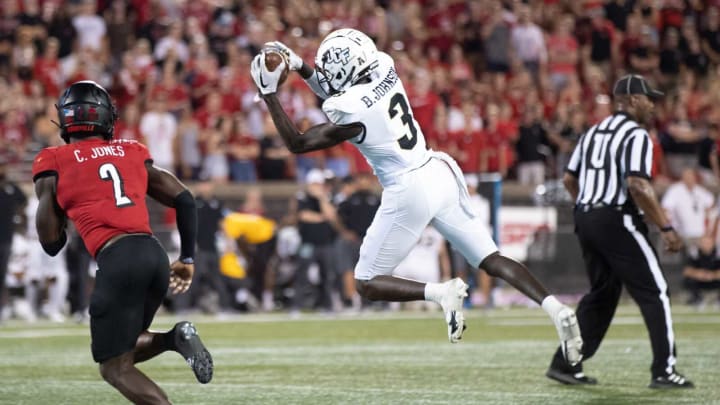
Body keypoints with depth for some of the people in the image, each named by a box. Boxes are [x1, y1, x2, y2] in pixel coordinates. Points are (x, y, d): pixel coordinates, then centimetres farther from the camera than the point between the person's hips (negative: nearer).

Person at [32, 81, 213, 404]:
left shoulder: (54, 163, 8)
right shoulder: (132, 153, 20)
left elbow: (51, 243, 8)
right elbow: (184, 200, 18)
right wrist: (187, 259, 26)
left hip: (118, 259, -5)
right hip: (155, 255, 5)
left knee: (115, 368, 4)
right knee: (123, 348, 25)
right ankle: (176, 338, -4)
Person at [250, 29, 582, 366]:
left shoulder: (352, 114, -18)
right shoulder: (383, 70, 1)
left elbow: (298, 143, -5)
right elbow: (339, 91, 24)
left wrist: (269, 94, -4)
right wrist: (299, 67, 16)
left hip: (409, 192, -7)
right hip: (440, 173, 7)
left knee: (367, 283, 6)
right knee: (491, 260, 8)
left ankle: (441, 292, -15)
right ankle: (556, 310, -10)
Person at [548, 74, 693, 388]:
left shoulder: (594, 133, 15)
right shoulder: (636, 135, -10)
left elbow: (569, 179, 17)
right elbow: (638, 186, -22)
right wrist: (666, 228, -19)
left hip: (585, 220, 8)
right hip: (617, 220, -8)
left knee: (602, 292, 19)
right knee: (654, 292, -2)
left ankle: (565, 364, 16)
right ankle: (663, 371, -6)